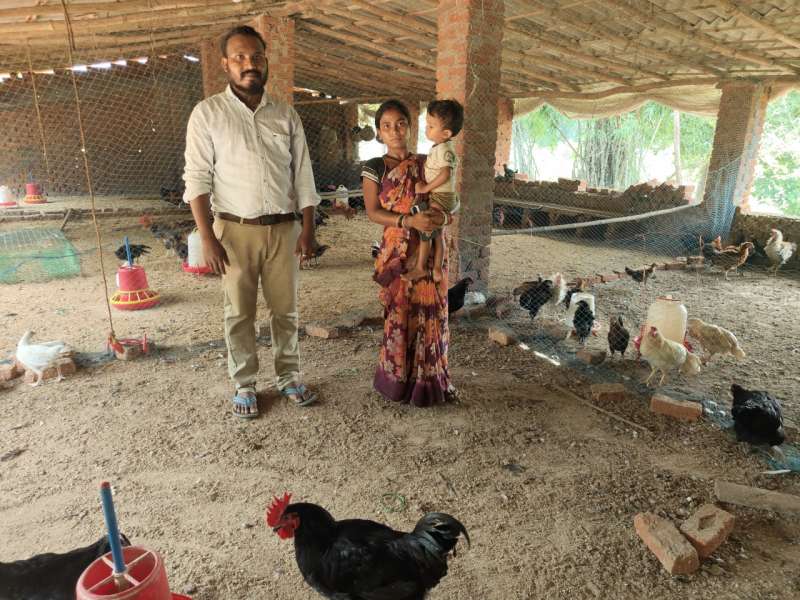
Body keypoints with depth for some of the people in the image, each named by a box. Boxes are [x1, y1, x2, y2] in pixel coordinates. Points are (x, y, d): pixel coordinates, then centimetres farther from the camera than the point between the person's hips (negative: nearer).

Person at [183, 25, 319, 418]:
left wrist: (308, 229, 0)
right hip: (236, 230, -2)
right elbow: (197, 179, -5)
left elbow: (303, 175, 7)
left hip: (283, 228, 2)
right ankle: (244, 386, 21)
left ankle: (288, 377, 25)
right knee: (239, 314, 6)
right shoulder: (207, 113, -1)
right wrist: (207, 237, -13)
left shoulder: (286, 115, 8)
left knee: (285, 310, 9)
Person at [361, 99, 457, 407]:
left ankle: (431, 380, 21)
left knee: (431, 312, 6)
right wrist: (409, 221, -21)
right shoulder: (374, 168, 2)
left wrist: (444, 216, -13)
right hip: (398, 251, -2)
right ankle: (400, 381, 19)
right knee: (400, 314, 2)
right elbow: (373, 212, -7)